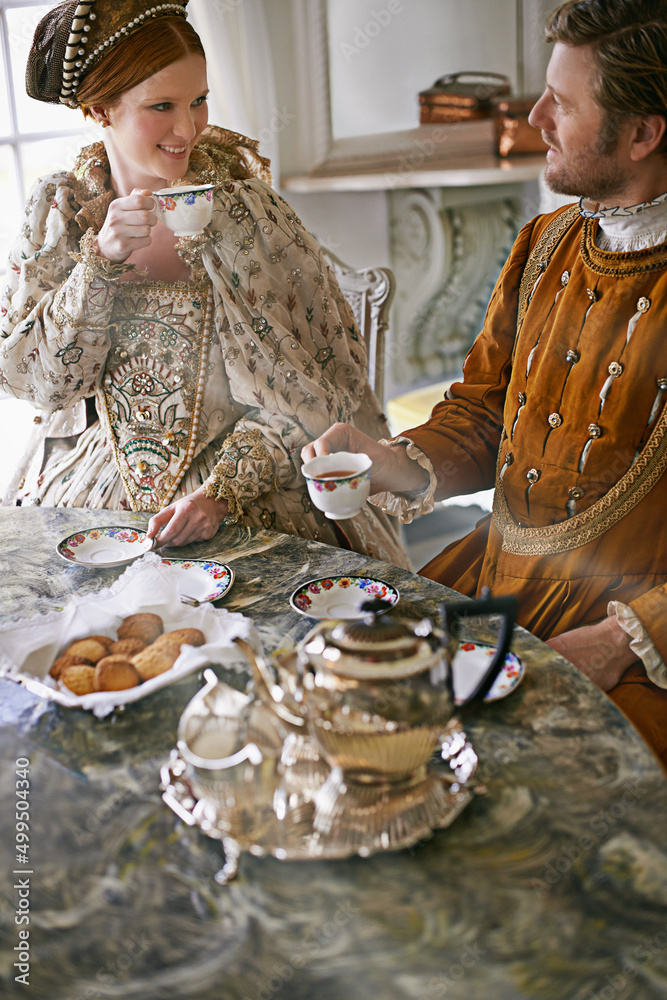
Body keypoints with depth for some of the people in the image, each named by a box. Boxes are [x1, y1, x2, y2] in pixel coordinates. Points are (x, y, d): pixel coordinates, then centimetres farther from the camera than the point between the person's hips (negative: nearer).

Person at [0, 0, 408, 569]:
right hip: (90, 484, 2)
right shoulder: (59, 209, 1)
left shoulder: (240, 205, -8)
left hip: (241, 477, -2)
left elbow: (295, 392, -8)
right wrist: (101, 260, -16)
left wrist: (220, 493, -21)